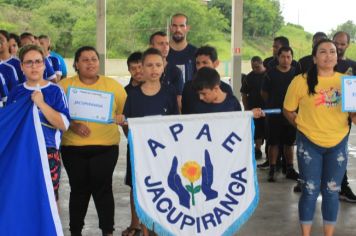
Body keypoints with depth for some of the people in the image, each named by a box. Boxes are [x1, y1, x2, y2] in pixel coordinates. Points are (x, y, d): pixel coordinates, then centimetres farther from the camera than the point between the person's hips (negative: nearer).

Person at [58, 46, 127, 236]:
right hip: (73, 147, 1)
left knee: (103, 188, -4)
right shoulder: (64, 85, 4)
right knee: (79, 189, 7)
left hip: (105, 146, 0)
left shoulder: (112, 85, 6)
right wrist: (72, 124, -14)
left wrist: (120, 118, -14)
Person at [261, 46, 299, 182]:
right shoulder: (271, 74, -2)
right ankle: (272, 170, 7)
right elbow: (264, 93, 7)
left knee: (289, 143, 11)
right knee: (273, 143, 2)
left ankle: (290, 169, 20)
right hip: (274, 114, -2)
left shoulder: (296, 73, 1)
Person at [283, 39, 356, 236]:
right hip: (309, 143, -2)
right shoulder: (301, 81, -10)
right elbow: (288, 110, 2)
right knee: (310, 190, 4)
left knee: (331, 191, 10)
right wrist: (303, 125, -6)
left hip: (338, 143, 3)